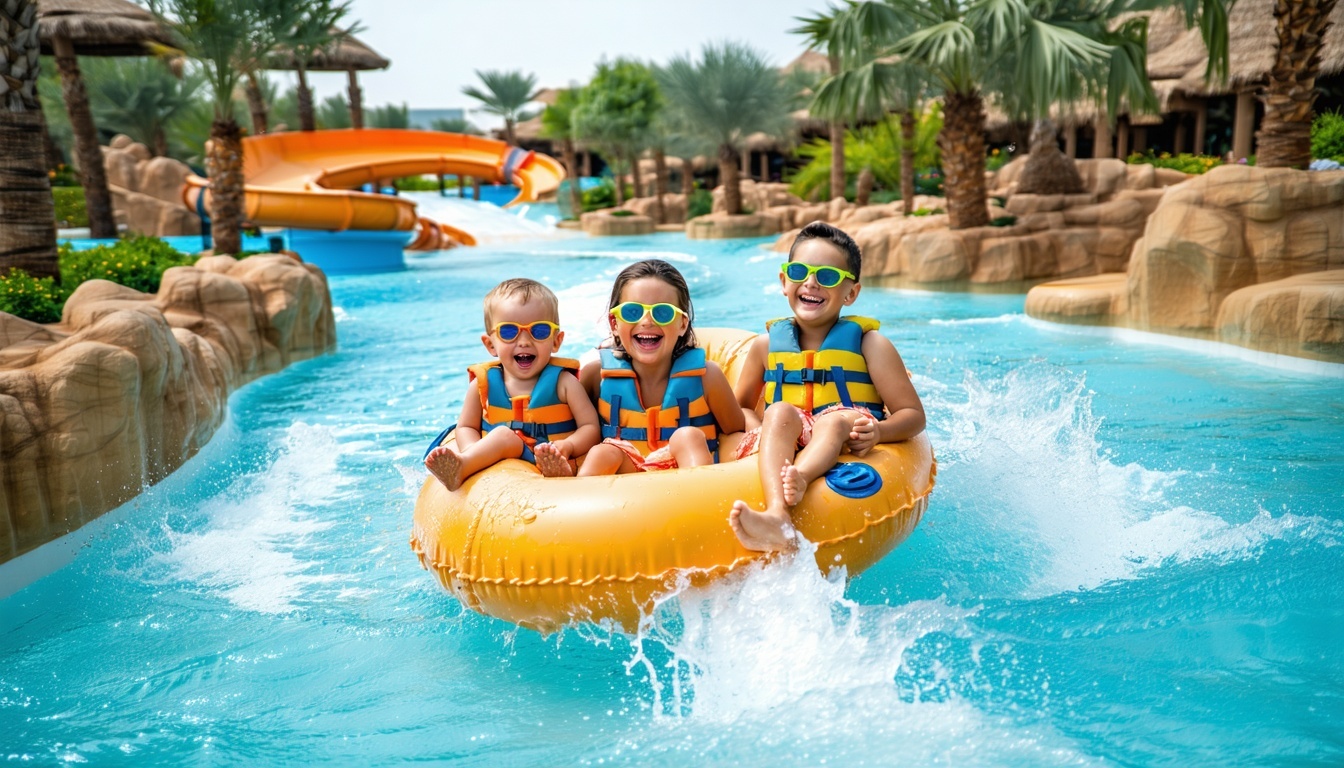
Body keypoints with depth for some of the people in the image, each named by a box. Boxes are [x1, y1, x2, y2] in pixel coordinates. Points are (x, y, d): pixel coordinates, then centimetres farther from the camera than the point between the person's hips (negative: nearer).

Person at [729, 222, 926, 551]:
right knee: (780, 412, -28)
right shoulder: (767, 344, 13)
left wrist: (878, 432, -19)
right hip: (781, 451, 2)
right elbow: (740, 407, 19)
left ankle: (798, 479, -63)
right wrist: (765, 432, -4)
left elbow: (913, 415, 3)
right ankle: (777, 515, -54)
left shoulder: (867, 343, 6)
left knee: (838, 418, -31)